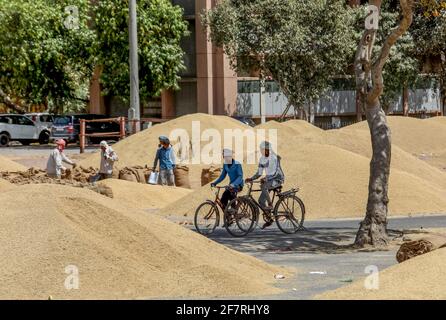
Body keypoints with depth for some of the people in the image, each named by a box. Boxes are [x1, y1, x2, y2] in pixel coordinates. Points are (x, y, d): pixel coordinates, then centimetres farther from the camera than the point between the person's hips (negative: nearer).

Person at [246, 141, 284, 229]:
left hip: (278, 179, -7)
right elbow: (259, 173, 7)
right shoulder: (262, 159, 3)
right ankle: (269, 219, 14)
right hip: (269, 180, 8)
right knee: (261, 201, -1)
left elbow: (275, 173, -27)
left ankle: (270, 205, -20)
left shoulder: (274, 158, -19)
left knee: (264, 186, -36)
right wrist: (251, 179, -9)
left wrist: (265, 179, -40)